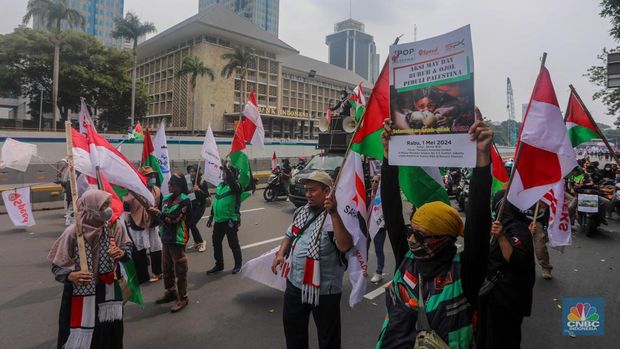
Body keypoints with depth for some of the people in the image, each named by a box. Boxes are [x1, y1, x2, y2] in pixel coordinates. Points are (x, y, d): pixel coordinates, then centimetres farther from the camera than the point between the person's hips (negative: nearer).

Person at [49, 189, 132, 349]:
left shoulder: (114, 227, -8)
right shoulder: (73, 233, -18)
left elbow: (127, 246, 7)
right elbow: (58, 266, -10)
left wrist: (122, 253, -15)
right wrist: (71, 276, -29)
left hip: (109, 292, 4)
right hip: (81, 295, -3)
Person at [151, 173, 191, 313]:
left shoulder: (184, 200, -13)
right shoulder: (167, 198, 8)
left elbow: (174, 219, -21)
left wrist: (157, 212, -16)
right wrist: (161, 231, 10)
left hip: (177, 239, -7)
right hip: (166, 237, 7)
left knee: (179, 269, -1)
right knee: (167, 267, 17)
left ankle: (182, 298, 9)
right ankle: (170, 292, 34)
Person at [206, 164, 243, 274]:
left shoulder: (234, 185, -11)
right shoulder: (220, 185, 11)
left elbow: (232, 179, -38)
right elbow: (215, 202, 18)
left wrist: (226, 167, -42)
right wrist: (211, 217, 19)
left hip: (230, 220, -7)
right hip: (218, 220, 8)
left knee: (233, 244, 4)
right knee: (216, 243, 14)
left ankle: (238, 265, 22)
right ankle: (219, 265, 29)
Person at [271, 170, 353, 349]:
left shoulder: (336, 217, -19)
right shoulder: (301, 211, 4)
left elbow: (344, 246, -34)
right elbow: (290, 235, 18)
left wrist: (333, 213, -40)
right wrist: (281, 253, 0)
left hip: (324, 288, -7)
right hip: (295, 282, 7)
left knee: (327, 334, 13)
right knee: (292, 324, 26)